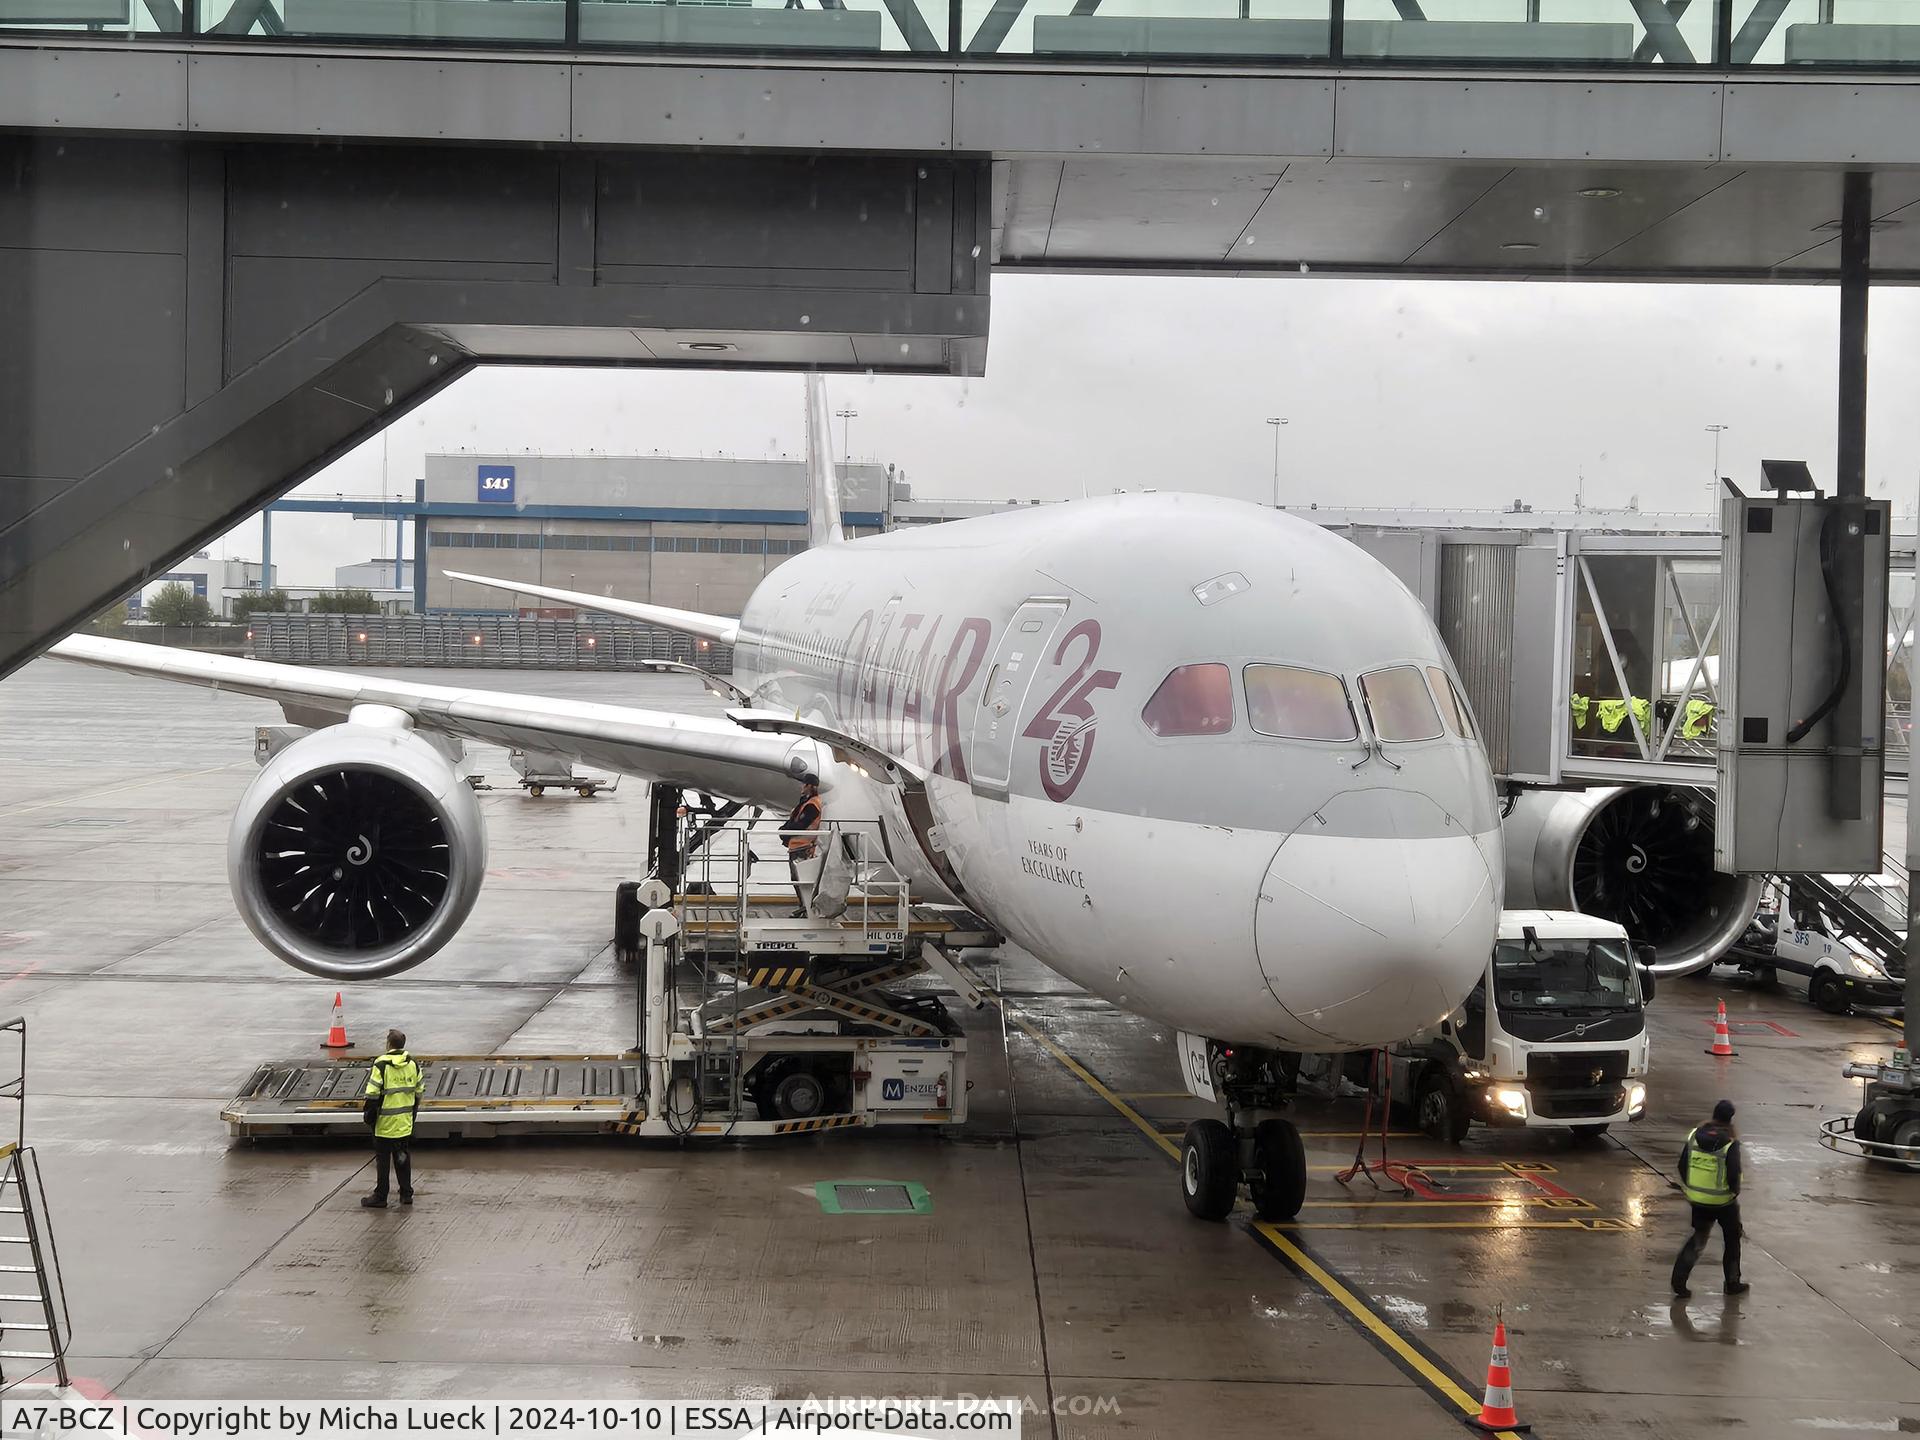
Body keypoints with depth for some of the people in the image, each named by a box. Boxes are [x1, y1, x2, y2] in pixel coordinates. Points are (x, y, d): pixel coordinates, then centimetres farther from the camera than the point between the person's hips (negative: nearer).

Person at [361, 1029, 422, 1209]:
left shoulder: (381, 1065, -15)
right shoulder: (413, 1064, 3)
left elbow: (373, 1094, -15)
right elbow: (418, 1091, 12)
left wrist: (369, 1115, -4)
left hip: (385, 1123, -5)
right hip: (406, 1123, 5)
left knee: (383, 1160, 3)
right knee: (403, 1157, 16)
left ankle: (380, 1197, 8)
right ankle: (406, 1194, 20)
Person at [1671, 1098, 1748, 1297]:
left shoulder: (1694, 1135, -5)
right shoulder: (1730, 1144, -19)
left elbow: (1682, 1165, 0)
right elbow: (1734, 1175, -19)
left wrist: (1688, 1189, 14)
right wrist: (1735, 1192, 1)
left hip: (1698, 1200, 4)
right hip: (1724, 1201, -4)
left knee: (1698, 1238, 14)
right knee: (1732, 1240, 17)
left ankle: (1679, 1279, -1)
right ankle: (1733, 1283, 25)